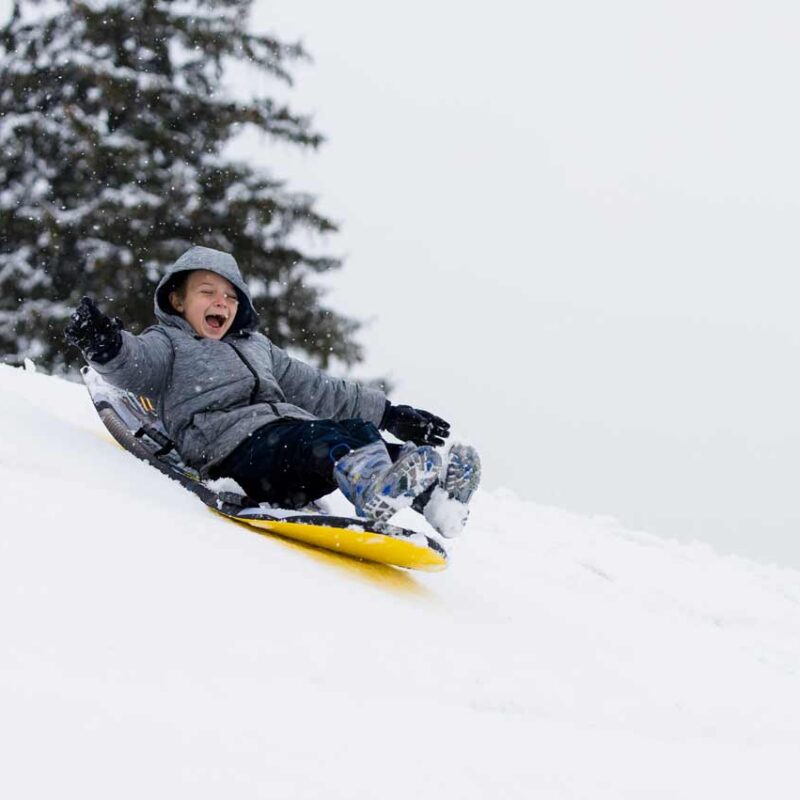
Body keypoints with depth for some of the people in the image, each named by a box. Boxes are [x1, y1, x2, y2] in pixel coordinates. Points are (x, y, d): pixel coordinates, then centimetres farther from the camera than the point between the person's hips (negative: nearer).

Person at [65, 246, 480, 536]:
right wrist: (107, 347, -31)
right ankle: (373, 490, -67)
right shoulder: (167, 344, 18)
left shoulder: (257, 347, 39)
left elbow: (318, 389, 38)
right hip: (235, 446, -7)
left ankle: (433, 493, -48)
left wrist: (390, 414, 32)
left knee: (357, 431, -23)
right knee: (319, 440, -36)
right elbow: (134, 365, -5)